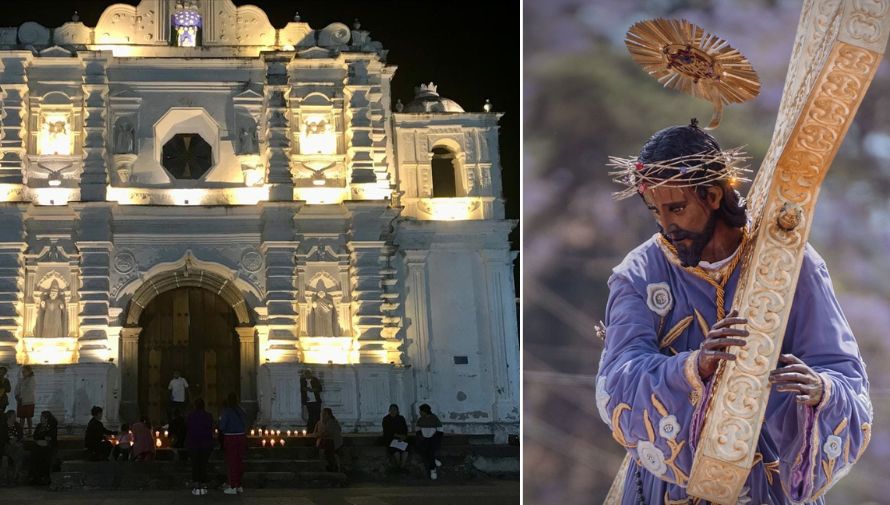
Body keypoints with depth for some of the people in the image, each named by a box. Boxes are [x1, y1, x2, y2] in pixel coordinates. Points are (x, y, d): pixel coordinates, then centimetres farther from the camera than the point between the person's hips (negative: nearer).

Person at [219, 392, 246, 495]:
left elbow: (222, 427, -13)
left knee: (231, 462, 0)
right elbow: (245, 424, 10)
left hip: (230, 438, -5)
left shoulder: (226, 412, -12)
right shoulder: (241, 411, 3)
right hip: (242, 437, 5)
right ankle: (239, 485, 19)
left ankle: (233, 487, 1)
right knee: (239, 461, 12)